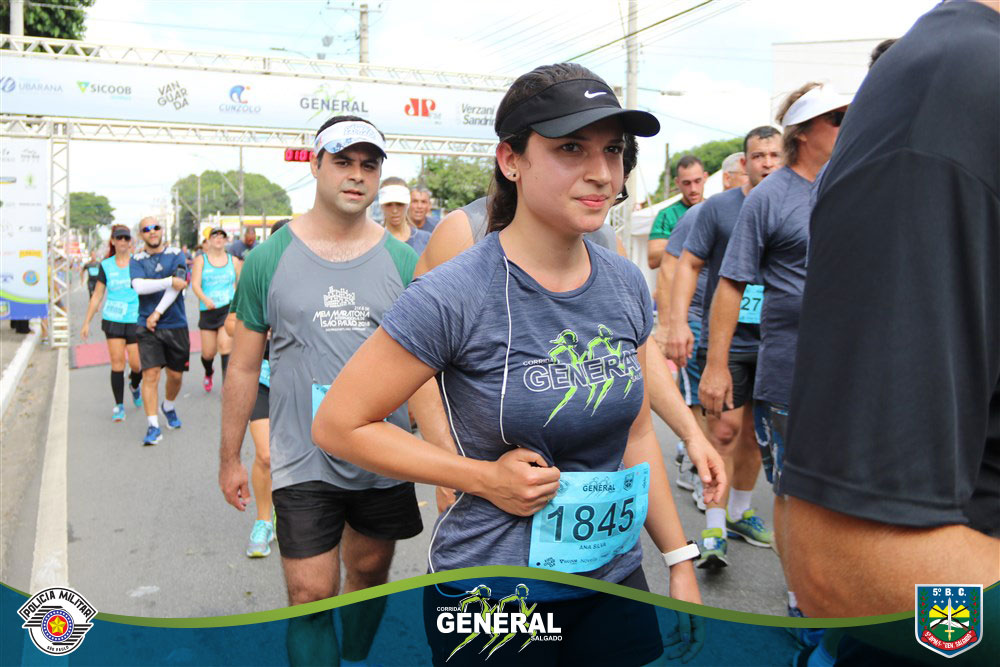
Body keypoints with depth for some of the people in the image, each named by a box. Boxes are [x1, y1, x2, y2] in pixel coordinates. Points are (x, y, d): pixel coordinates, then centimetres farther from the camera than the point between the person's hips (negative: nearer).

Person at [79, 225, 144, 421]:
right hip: (112, 320, 1)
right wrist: (86, 322, 8)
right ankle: (119, 405, 6)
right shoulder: (105, 266, 5)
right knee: (117, 362, -4)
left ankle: (134, 385, 33)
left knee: (136, 364, -2)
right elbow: (97, 296, 10)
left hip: (135, 320, -1)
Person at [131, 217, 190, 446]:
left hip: (176, 324, 1)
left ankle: (168, 406, 40)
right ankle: (153, 426, -5)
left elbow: (176, 288, -8)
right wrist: (171, 281, -17)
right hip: (147, 327, -1)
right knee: (150, 374, -10)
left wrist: (157, 313, -14)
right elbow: (139, 286, -13)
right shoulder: (137, 260, 5)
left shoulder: (176, 255, 3)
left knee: (176, 374, 10)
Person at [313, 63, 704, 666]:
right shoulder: (456, 297, -20)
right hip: (490, 596, -4)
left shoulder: (627, 286, -2)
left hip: (616, 576, 5)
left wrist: (681, 562, 7)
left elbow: (636, 432, 8)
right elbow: (338, 424, -13)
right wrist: (483, 476, -18)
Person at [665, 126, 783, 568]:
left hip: (771, 341, 4)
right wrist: (677, 323, -14)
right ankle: (714, 530, 1)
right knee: (725, 429, -7)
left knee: (753, 430, 13)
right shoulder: (718, 207, -2)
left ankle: (739, 511, 30)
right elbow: (689, 264, -3)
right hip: (724, 338, -4)